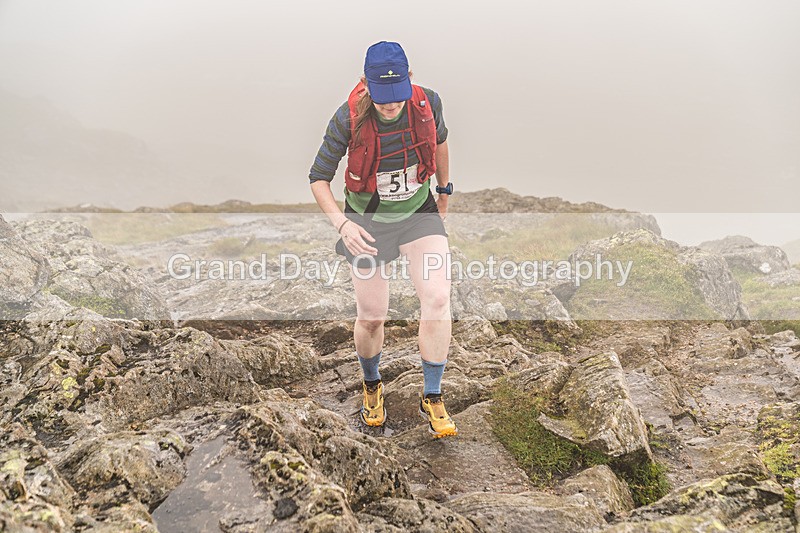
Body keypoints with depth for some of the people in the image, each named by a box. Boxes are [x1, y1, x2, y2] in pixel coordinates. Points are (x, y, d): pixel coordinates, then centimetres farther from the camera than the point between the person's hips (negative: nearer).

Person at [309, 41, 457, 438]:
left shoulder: (428, 103, -16)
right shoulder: (348, 119, -24)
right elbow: (318, 179, -13)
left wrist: (444, 191, 20)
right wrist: (342, 223, -29)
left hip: (419, 212, 2)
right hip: (367, 222, -1)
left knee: (437, 297, -17)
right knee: (371, 317, 4)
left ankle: (432, 398, 2)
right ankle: (371, 386, 37)